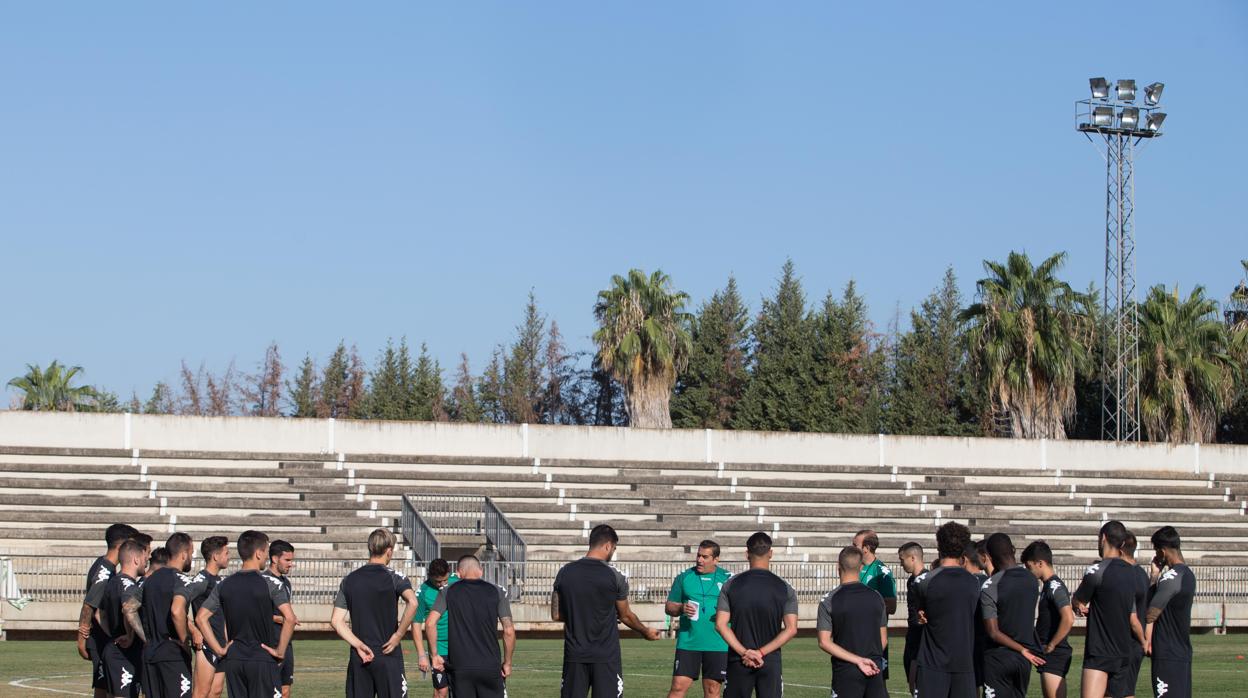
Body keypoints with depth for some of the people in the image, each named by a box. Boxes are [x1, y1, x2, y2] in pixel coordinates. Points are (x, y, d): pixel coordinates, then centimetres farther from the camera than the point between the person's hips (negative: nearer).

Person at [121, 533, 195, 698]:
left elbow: (128, 609, 9)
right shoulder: (179, 579, -11)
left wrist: (146, 639, 9)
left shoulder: (149, 579, 12)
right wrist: (184, 641, -13)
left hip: (150, 652, 7)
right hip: (174, 654, -7)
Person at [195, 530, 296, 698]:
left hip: (233, 659, 5)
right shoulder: (270, 584, -9)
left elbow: (201, 617, 4)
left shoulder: (224, 585, 6)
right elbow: (289, 618, -20)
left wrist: (219, 649, 4)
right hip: (263, 659, -5)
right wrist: (281, 651, -11)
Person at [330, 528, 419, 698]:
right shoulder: (393, 577, -5)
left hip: (358, 658, 4)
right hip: (388, 657, -4)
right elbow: (412, 602, -25)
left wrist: (359, 645, -2)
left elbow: (336, 621, 2)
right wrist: (398, 636, -15)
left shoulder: (349, 580, 8)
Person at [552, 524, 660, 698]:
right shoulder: (614, 576, -7)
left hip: (574, 656, 3)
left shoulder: (565, 573, 2)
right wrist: (646, 632, 24)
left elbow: (556, 615, 6)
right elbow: (626, 616, 5)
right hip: (606, 657, -3)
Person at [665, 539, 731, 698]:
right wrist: (681, 609, -12)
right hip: (688, 642, 0)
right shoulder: (684, 577, 6)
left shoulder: (727, 579, 5)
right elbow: (669, 607, 9)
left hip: (718, 645, 0)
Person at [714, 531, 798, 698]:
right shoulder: (784, 588, -2)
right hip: (771, 662, 0)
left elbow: (721, 624, -6)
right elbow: (791, 629, -9)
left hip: (738, 660, 0)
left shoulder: (731, 585, 0)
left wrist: (744, 652, -10)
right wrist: (762, 652, -11)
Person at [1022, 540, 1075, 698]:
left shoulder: (1055, 586, -15)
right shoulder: (1047, 586, 16)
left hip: (1055, 655, -10)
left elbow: (1068, 619, -27)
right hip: (1048, 656, 10)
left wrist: (1051, 646, -19)